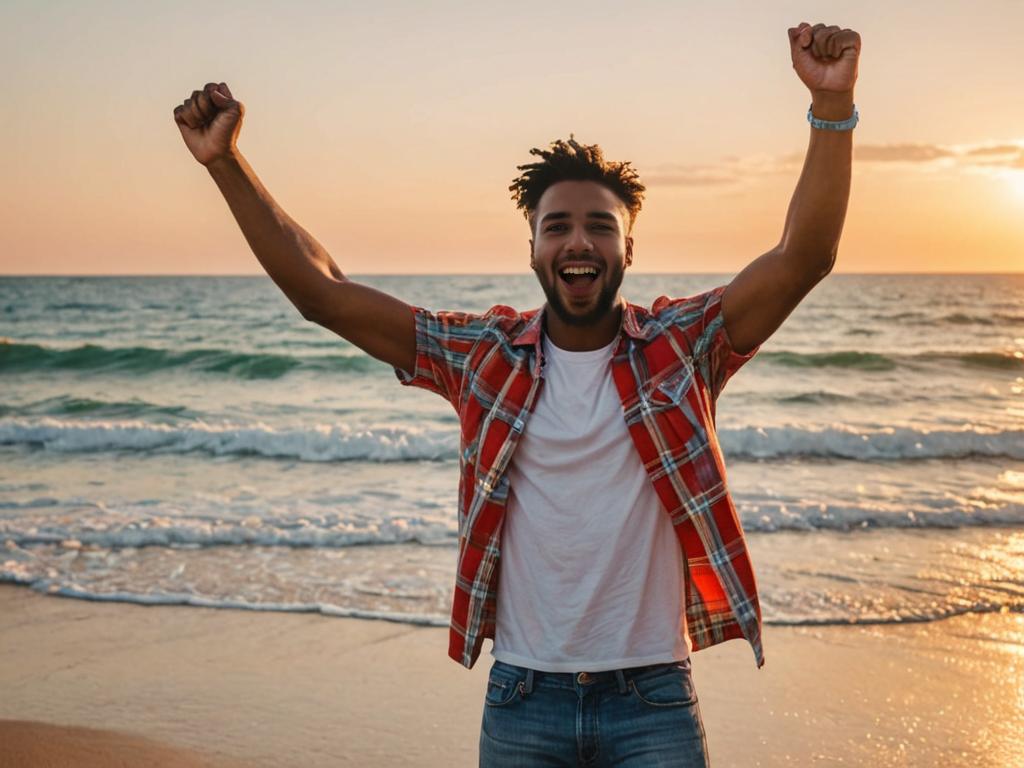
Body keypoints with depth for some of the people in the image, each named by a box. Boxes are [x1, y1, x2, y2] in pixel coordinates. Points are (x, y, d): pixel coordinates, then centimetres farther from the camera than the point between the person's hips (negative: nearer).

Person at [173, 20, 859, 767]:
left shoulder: (681, 346, -5)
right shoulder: (482, 354, -2)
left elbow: (803, 258, -17)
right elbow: (319, 291, -4)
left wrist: (831, 107, -27)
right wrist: (227, 163, -9)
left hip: (654, 703, -1)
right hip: (520, 701, 1)